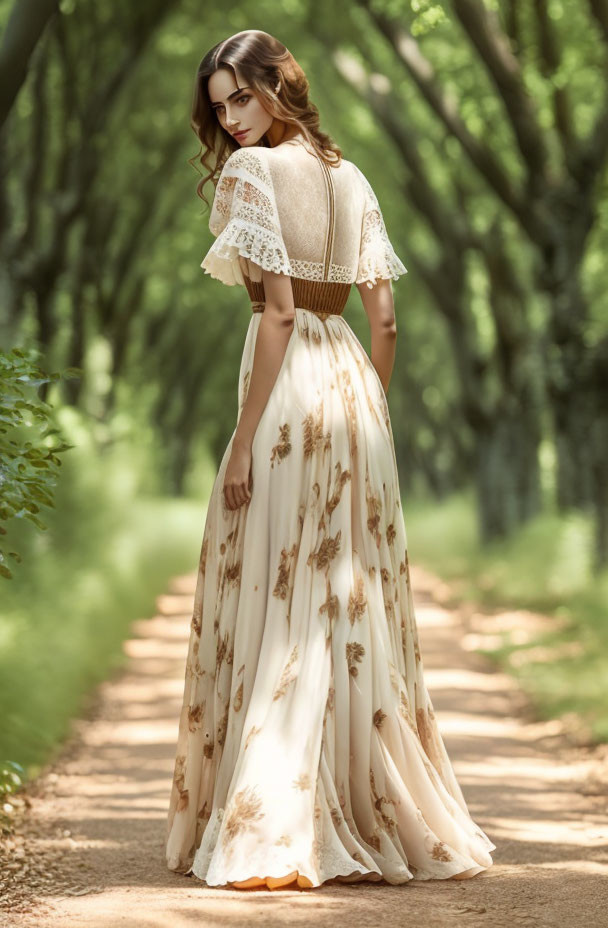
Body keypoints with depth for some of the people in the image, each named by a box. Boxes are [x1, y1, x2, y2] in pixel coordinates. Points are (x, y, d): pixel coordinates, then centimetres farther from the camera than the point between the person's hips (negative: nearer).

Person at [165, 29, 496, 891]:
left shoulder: (253, 169, -7)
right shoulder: (351, 177, 14)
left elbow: (279, 309, -15)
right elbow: (384, 317, 12)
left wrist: (242, 442, -14)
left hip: (291, 385, -7)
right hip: (353, 377, 7)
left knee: (274, 610, -3)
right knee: (357, 609, 12)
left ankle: (270, 836, -3)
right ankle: (396, 821, 17)